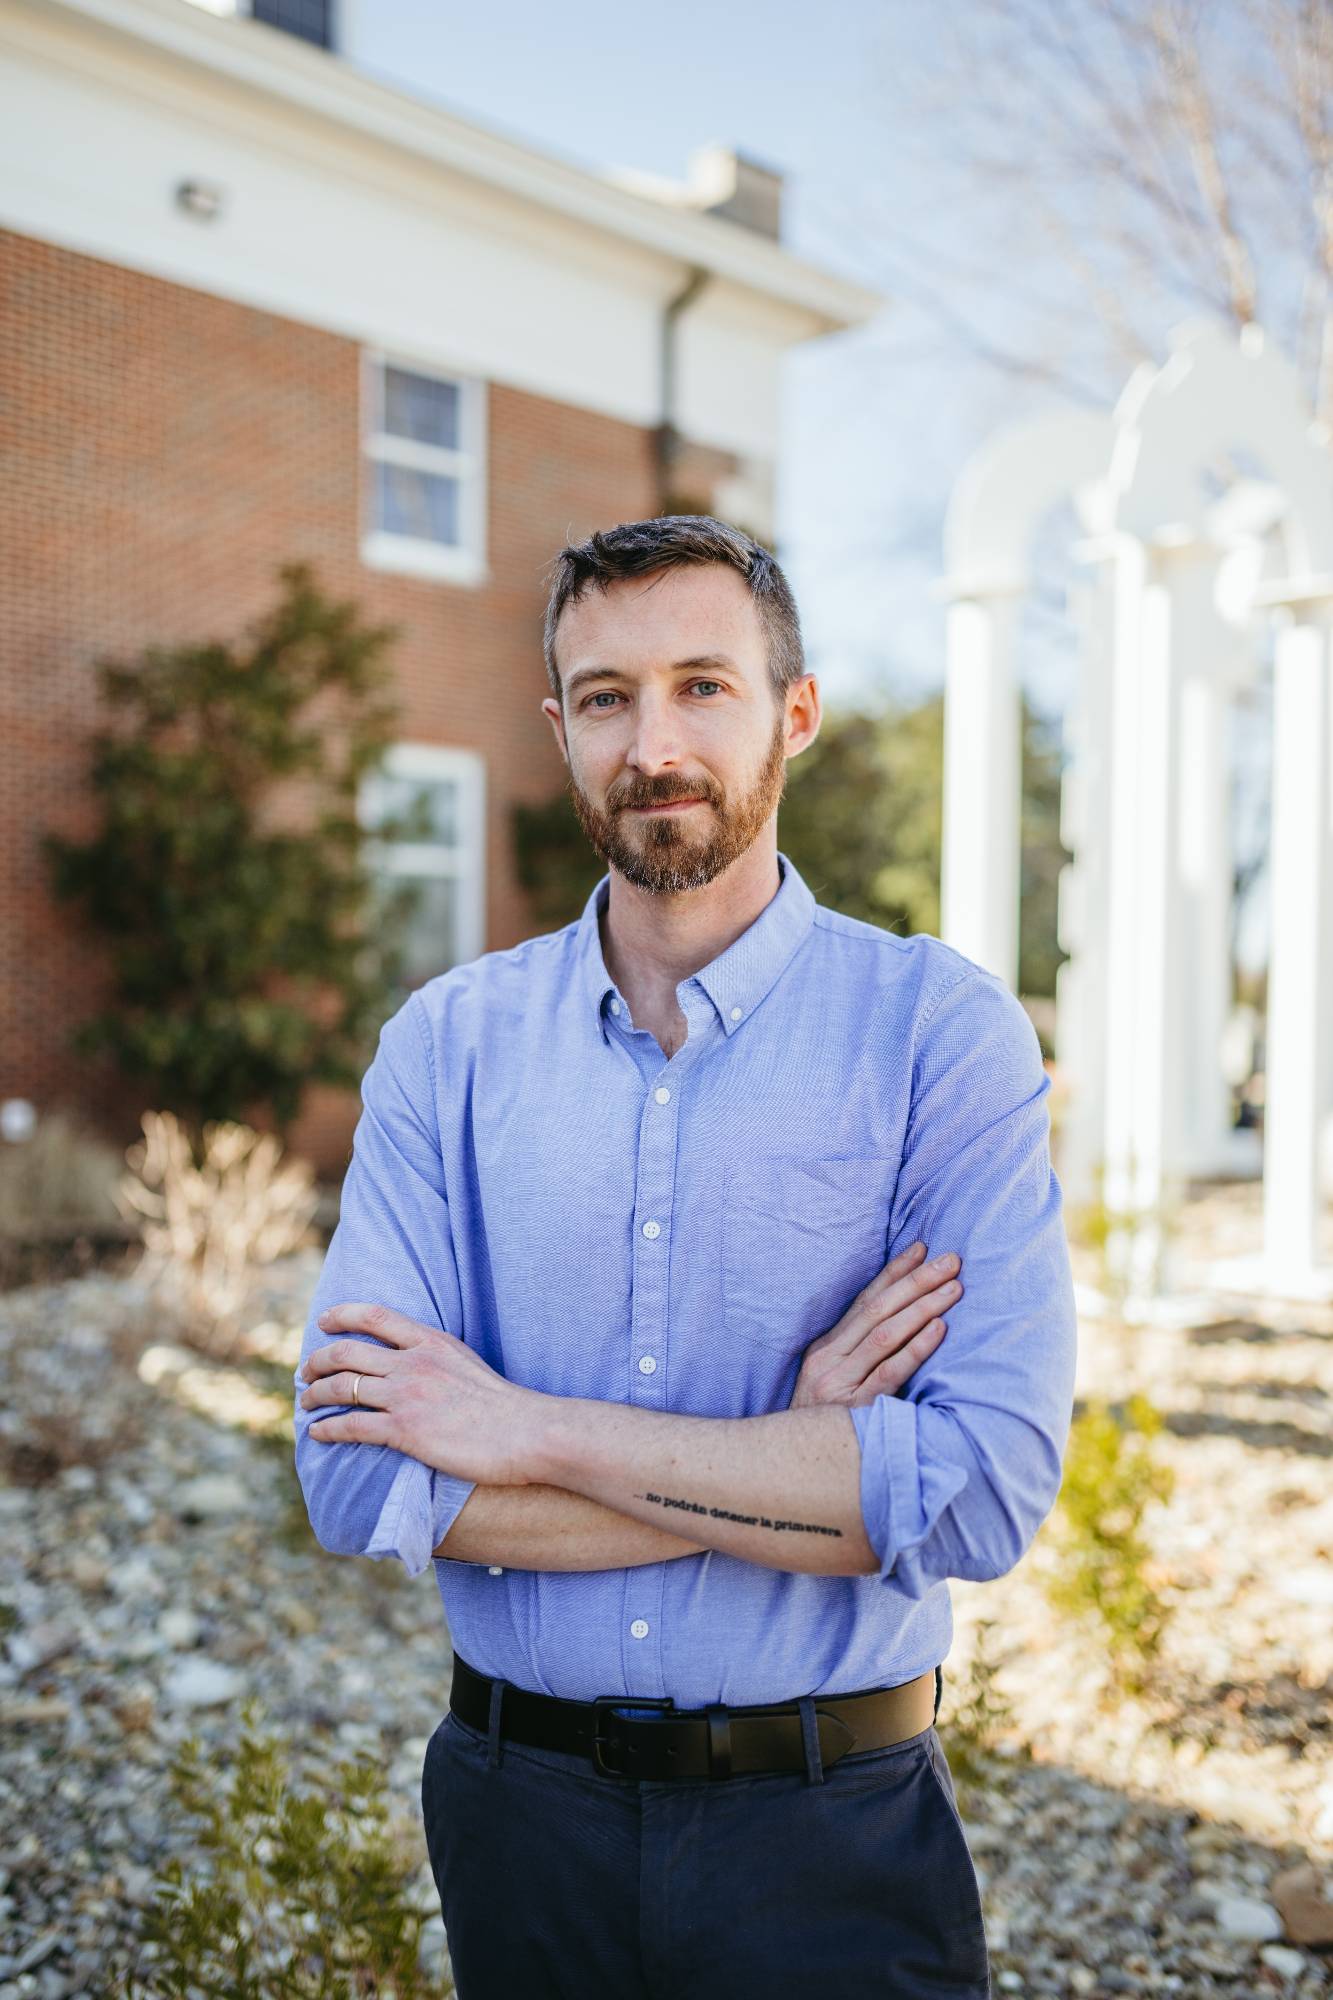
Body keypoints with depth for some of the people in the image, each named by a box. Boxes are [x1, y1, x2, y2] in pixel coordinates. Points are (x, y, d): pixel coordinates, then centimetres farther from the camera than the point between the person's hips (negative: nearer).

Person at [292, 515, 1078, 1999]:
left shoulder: (941, 1028, -11)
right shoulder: (444, 1044, -4)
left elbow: (990, 1486, -21)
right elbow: (358, 1481, -12)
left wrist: (531, 1435, -19)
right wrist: (794, 1466, -18)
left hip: (834, 1833, -2)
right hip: (521, 1816, 2)